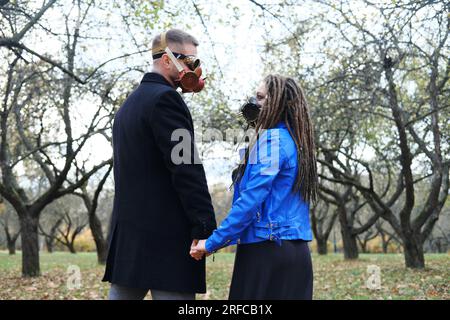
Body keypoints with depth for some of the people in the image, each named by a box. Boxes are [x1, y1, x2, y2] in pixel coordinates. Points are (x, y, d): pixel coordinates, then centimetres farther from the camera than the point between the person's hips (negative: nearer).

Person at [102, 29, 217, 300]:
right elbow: (187, 169, -17)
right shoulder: (165, 98, -10)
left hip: (128, 232, 10)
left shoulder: (130, 103, 20)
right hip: (167, 234, -9)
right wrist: (206, 226, -16)